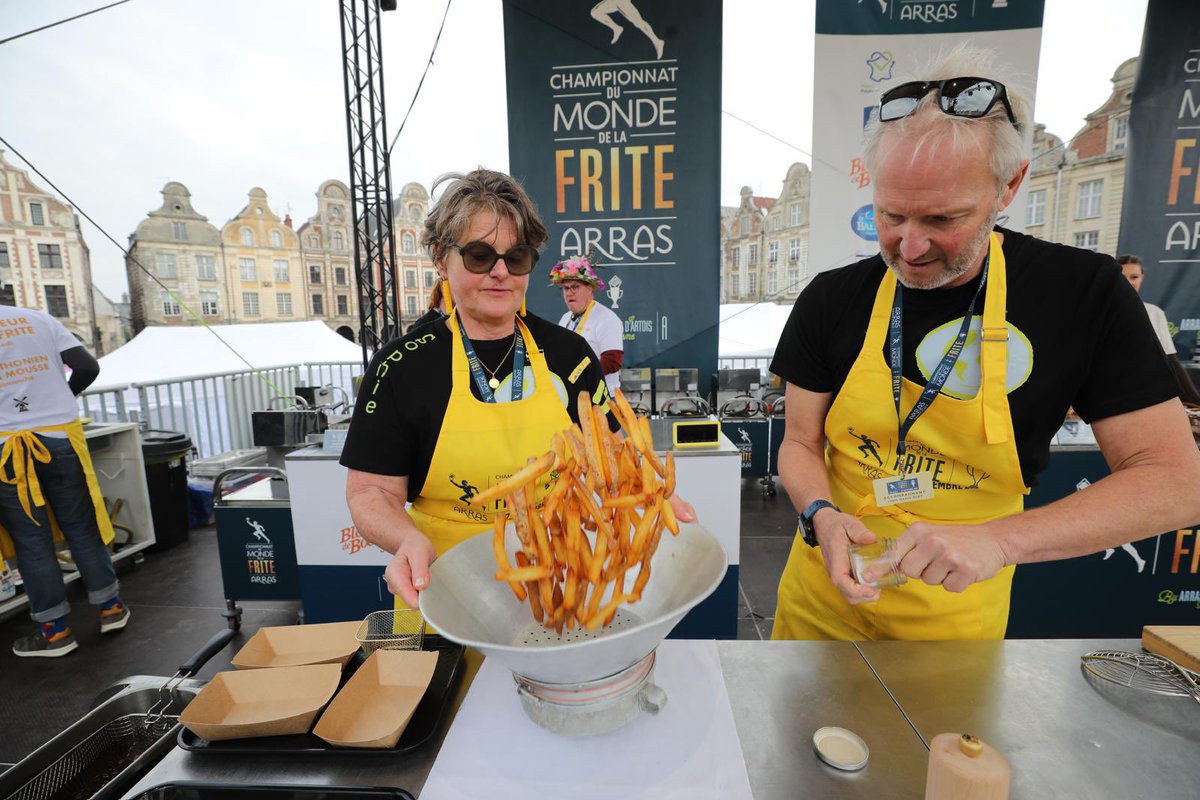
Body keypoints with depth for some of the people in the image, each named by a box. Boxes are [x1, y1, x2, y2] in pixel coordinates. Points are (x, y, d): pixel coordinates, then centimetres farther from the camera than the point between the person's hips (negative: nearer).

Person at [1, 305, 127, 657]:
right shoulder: (39, 319, 5)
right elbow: (88, 368, 1)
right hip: (61, 437, 3)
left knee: (31, 541, 7)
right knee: (81, 528, 12)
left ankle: (55, 630, 15)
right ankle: (111, 607, 21)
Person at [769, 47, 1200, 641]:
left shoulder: (1086, 295, -12)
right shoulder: (831, 298, -11)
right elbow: (801, 443, -5)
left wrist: (998, 539, -26)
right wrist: (821, 515, -25)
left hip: (958, 609, -1)